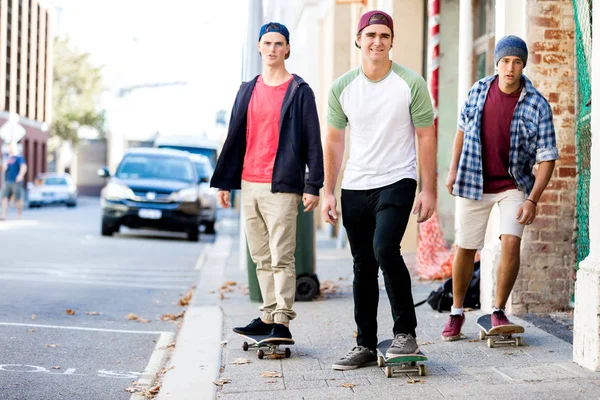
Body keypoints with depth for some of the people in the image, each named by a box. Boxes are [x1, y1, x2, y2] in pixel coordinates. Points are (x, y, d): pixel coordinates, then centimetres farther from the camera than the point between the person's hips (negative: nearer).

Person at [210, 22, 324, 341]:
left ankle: (282, 323, -6)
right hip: (249, 186, 6)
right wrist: (223, 181, 13)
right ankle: (268, 317, 17)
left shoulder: (299, 91, -1)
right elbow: (234, 138, 16)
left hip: (281, 186, -6)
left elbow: (312, 141, -4)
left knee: (281, 258, -8)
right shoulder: (248, 90, 15)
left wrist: (313, 186, -10)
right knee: (261, 258, 10)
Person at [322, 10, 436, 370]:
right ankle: (366, 346, 17)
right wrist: (329, 192, 4)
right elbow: (334, 141, 9)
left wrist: (428, 190, -6)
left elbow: (426, 136, -2)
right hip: (354, 188, 4)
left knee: (385, 250, -23)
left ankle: (406, 333, -9)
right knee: (363, 267, 8)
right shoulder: (341, 88, 3)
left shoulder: (411, 83, -5)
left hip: (397, 182, -4)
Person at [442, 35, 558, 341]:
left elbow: (547, 157, -12)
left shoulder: (537, 106, -13)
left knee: (511, 243, -17)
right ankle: (456, 313, 22)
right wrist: (453, 170, 10)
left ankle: (499, 311, 0)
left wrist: (533, 200, -19)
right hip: (473, 183, 2)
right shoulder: (478, 91, -5)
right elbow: (463, 129, 12)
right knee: (465, 248, 6)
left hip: (513, 186, -2)